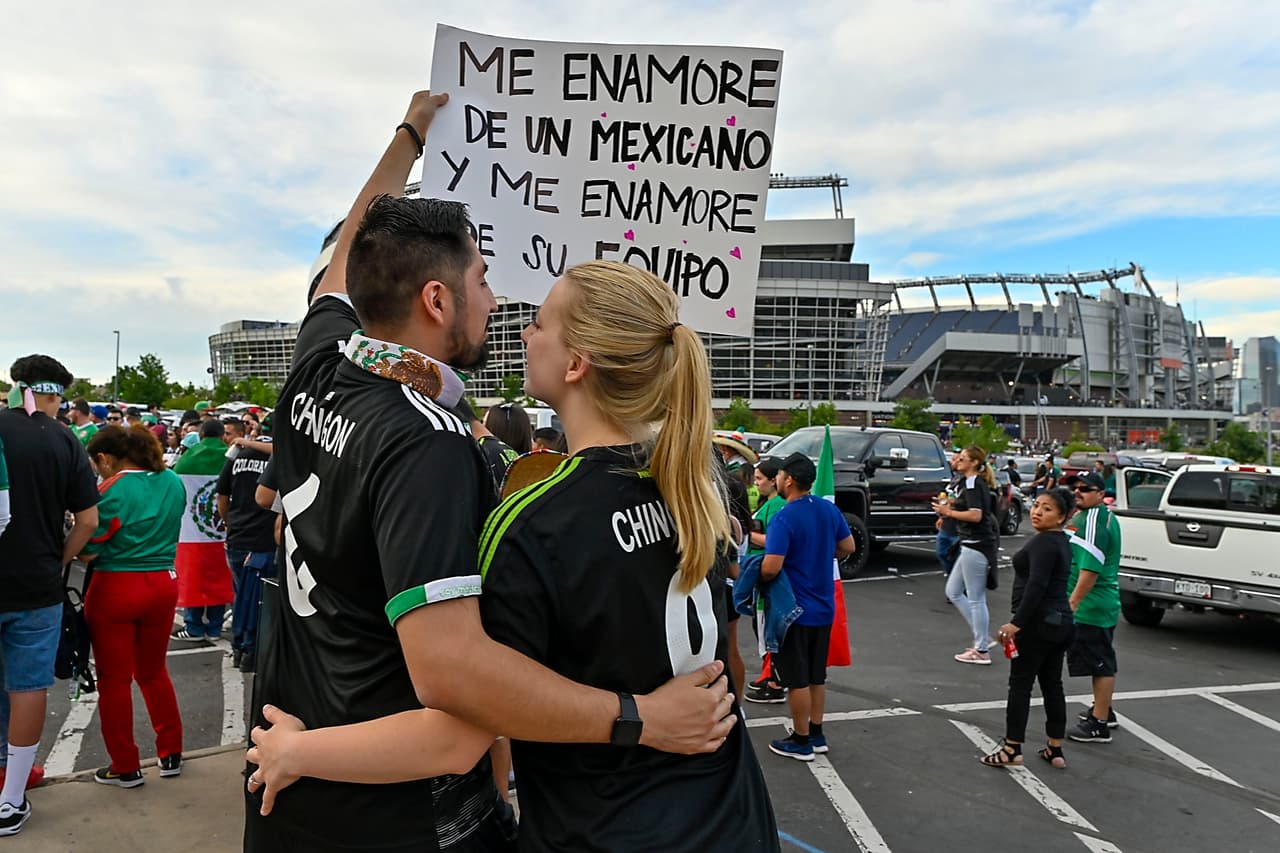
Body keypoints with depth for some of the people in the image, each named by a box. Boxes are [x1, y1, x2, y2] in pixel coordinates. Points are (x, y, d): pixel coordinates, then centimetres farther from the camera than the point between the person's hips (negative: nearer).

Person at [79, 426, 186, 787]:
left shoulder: (111, 490, -15)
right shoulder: (173, 482, 3)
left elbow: (88, 552, -14)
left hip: (115, 588, -5)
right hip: (163, 584, 5)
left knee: (114, 679, 9)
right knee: (154, 671, 20)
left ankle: (126, 767, 19)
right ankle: (171, 754, 25)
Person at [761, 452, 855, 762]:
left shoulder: (784, 518, -22)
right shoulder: (830, 509, 0)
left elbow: (771, 567, -28)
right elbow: (848, 546, 11)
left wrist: (757, 576, -7)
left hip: (794, 610, -7)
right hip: (823, 607, 7)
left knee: (797, 678, 5)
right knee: (817, 675, 18)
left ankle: (801, 741, 15)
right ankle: (816, 733, 29)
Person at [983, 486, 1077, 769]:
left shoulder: (1044, 542, -17)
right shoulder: (1061, 541, 14)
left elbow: (1036, 586, -25)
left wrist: (1016, 623, -26)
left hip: (1038, 623, -9)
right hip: (1060, 620, 9)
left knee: (1020, 684, -2)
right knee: (1052, 684, 13)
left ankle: (1012, 749, 3)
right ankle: (1055, 750, 18)